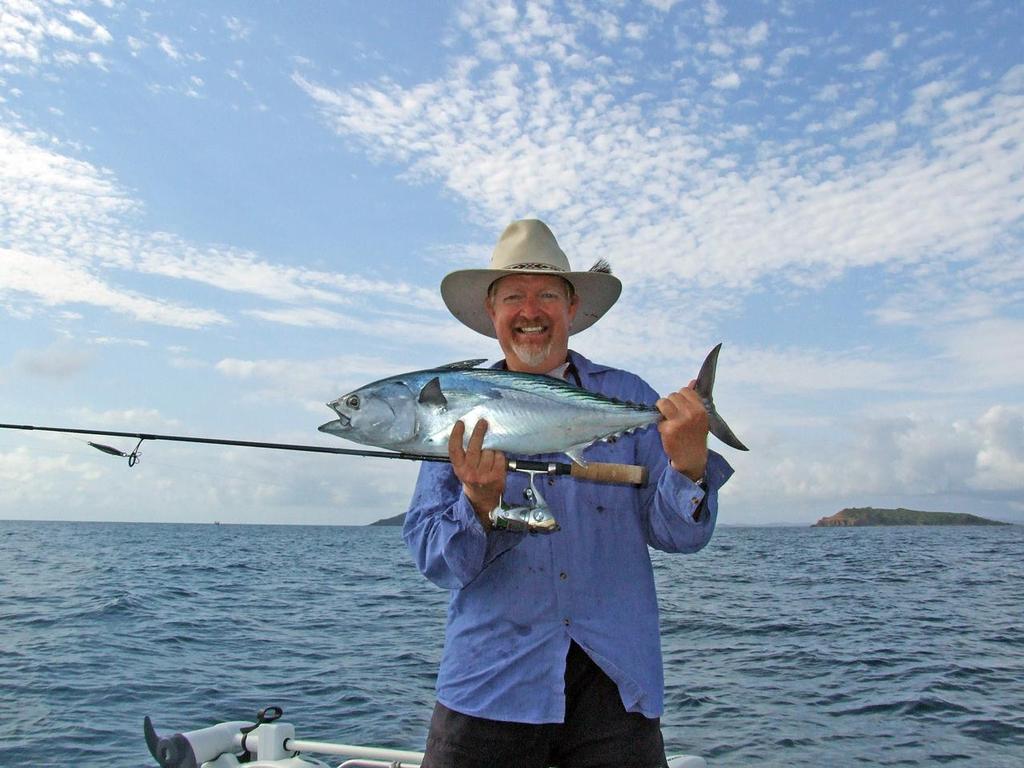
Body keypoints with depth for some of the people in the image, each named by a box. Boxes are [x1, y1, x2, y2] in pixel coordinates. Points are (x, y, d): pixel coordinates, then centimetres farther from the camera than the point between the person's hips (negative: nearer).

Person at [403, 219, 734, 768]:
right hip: (491, 683, 0)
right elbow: (432, 560, -3)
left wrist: (689, 466, -19)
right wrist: (478, 504, -22)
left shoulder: (628, 397, 2)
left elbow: (677, 535, 0)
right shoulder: (458, 413, 2)